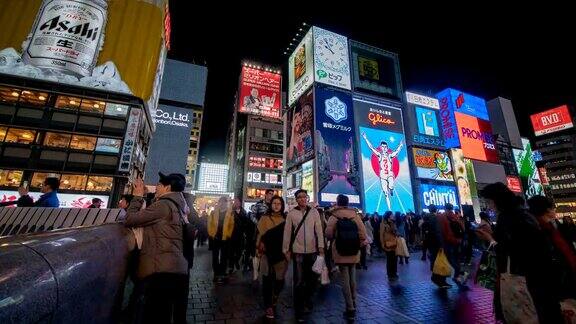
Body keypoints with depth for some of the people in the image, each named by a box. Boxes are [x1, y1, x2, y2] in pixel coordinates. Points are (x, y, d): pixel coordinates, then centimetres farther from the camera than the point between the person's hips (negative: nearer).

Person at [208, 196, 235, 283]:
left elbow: (231, 225, -2)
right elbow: (210, 223, 3)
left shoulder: (230, 213, -2)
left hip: (225, 238, -2)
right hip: (215, 238, 2)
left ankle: (222, 274, 18)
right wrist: (211, 234, -5)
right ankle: (216, 274, 23)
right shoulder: (213, 212, 3)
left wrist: (228, 235, -8)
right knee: (215, 257, 11)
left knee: (224, 257, 8)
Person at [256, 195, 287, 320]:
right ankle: (269, 306, 25)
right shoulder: (265, 218, -1)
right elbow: (260, 235, -2)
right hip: (268, 254, -2)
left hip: (281, 254, 2)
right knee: (268, 280, 6)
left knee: (280, 280, 9)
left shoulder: (285, 219, 4)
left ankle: (274, 298, 40)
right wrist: (259, 250, -7)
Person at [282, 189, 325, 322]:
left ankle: (307, 301, 41)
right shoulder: (291, 213, -3)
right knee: (299, 281, 6)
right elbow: (287, 232, 0)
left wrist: (321, 246, -6)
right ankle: (299, 311, 22)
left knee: (313, 278, 15)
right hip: (298, 251, -2)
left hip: (313, 250, 2)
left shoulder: (314, 212, 0)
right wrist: (286, 249, 1)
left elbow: (319, 230, -1)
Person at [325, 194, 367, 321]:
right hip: (354, 252, 4)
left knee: (345, 279, 4)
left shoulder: (334, 217, -11)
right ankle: (353, 305, 34)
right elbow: (362, 232, -6)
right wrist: (362, 244, 10)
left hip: (340, 253, -4)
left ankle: (350, 309, 5)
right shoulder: (355, 215, -3)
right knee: (352, 278, 19)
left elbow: (328, 235, -14)